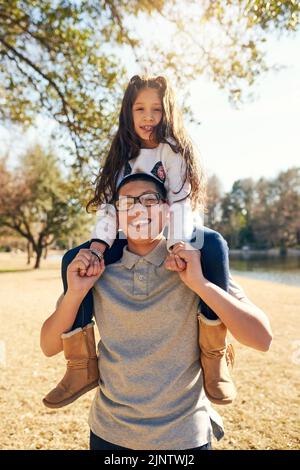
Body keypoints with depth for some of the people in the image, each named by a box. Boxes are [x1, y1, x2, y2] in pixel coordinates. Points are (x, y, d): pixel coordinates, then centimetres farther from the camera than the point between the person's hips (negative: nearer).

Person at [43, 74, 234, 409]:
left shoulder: (175, 150, -5)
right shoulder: (122, 154, 5)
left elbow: (181, 201, -20)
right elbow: (109, 205, -7)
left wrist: (177, 246, -39)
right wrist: (97, 248, -25)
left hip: (173, 234, -3)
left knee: (214, 245, -35)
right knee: (73, 259, -16)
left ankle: (215, 352, -23)